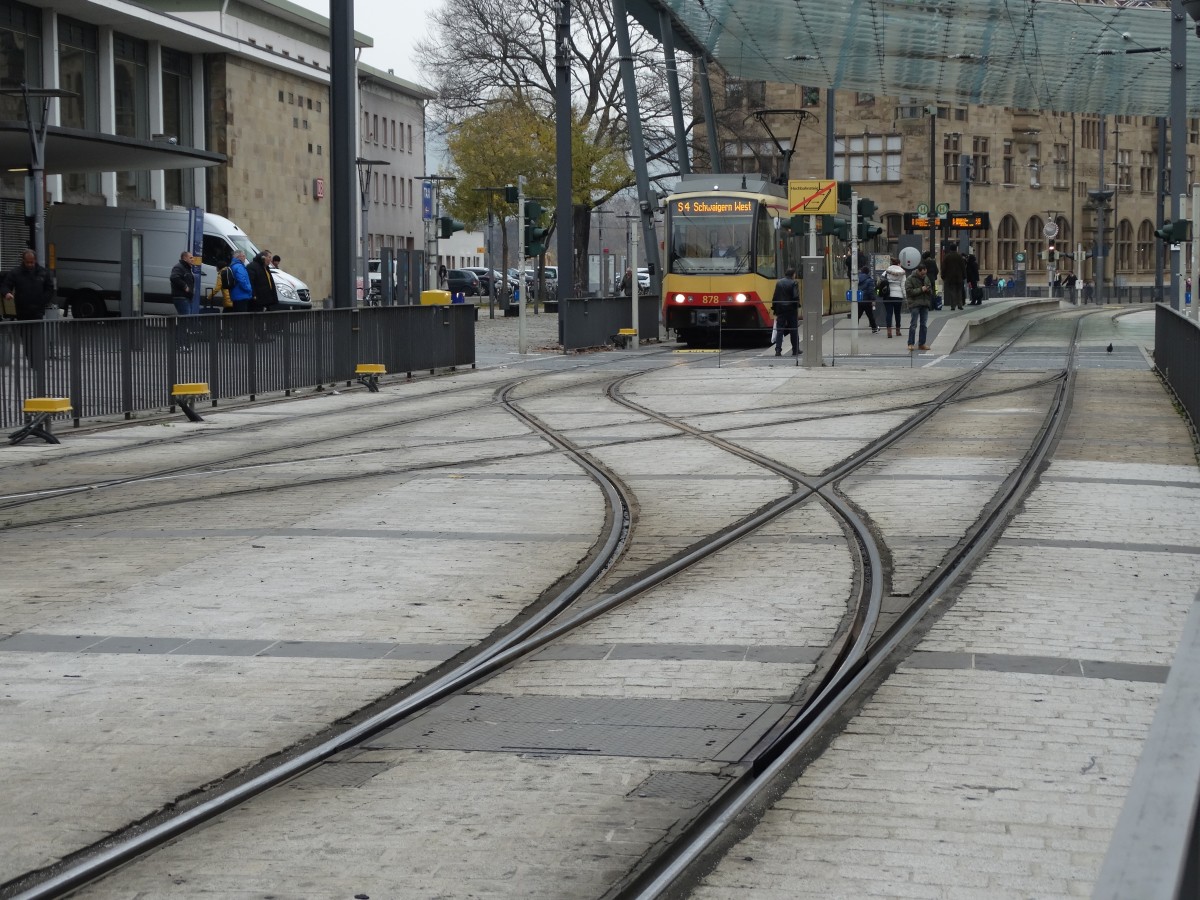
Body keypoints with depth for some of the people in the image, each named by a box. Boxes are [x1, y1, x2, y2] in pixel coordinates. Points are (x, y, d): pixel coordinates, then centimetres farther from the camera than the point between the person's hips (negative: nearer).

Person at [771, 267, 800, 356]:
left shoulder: (779, 283, 6)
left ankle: (778, 350, -7)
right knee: (793, 330, 7)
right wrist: (797, 308, -7)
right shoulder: (793, 283, -7)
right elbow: (796, 297, -14)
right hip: (791, 309, -3)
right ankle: (795, 350, 12)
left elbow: (775, 297, 6)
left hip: (780, 309, 3)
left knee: (779, 330, 2)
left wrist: (775, 309, 11)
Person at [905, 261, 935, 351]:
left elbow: (931, 289, 21)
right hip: (914, 304, -6)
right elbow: (909, 291, -15)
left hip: (925, 304, 6)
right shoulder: (910, 279, -7)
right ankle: (910, 344, -4)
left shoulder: (926, 278, 13)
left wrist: (928, 290, -3)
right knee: (913, 324, -7)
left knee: (924, 325, 7)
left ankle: (922, 344, 13)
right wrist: (921, 290, -17)